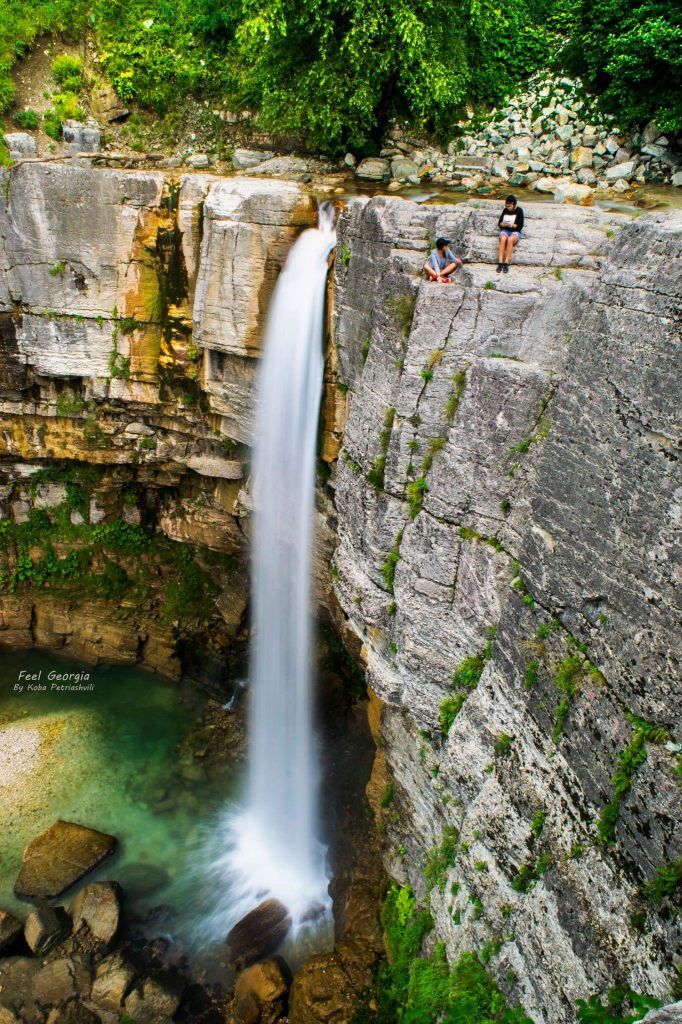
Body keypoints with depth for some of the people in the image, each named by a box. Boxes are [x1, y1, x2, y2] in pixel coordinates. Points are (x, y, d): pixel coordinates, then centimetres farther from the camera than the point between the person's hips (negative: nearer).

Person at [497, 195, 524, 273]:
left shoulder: (519, 211, -1)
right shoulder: (505, 210, 10)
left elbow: (520, 226, -5)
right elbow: (499, 223, 11)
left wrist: (511, 225, -20)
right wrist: (502, 224, -13)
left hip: (515, 232, -2)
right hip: (505, 230, 2)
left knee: (510, 239, -38)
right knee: (503, 238, -35)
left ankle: (506, 263, -38)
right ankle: (500, 263, -41)